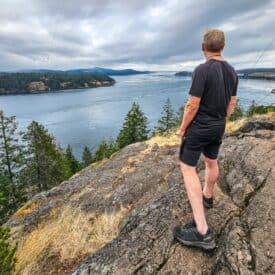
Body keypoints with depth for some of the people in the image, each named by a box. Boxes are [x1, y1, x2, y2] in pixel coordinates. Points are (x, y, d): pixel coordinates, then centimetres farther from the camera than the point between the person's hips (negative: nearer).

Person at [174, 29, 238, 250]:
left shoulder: (202, 70, -19)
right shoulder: (232, 71, 5)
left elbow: (192, 105, -21)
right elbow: (232, 103, 11)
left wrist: (182, 128, -7)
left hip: (199, 127, -8)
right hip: (218, 128, 8)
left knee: (188, 168, -5)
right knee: (211, 162, 24)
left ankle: (202, 231, -6)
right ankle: (208, 196, 49)